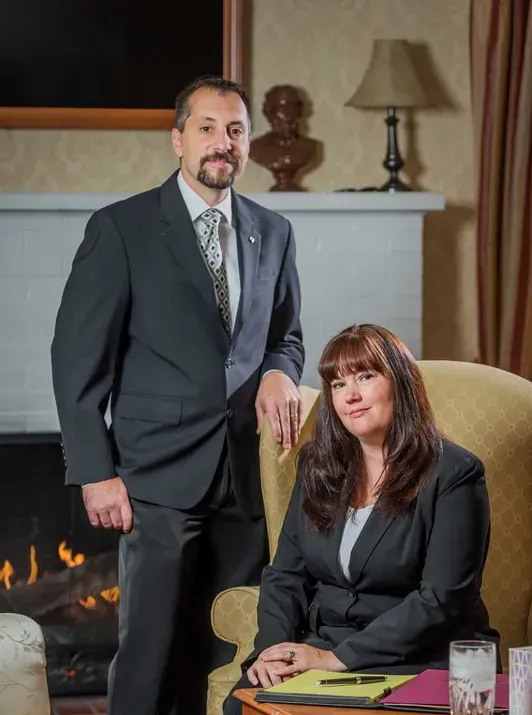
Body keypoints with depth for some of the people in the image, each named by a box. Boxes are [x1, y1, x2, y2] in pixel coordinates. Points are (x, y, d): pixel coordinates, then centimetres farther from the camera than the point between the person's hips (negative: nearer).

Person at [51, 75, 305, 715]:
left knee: (226, 654, 4)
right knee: (150, 650, -5)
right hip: (161, 472, -4)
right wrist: (96, 472, -8)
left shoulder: (273, 233, 14)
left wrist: (280, 371, 1)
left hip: (244, 473, 4)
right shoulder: (121, 228, -1)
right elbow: (77, 357, -3)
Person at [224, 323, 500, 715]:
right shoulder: (317, 465, 12)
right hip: (319, 650, 5)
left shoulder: (453, 473, -6)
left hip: (416, 660, -5)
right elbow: (286, 576, 12)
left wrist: (338, 658, -18)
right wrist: (273, 648, -9)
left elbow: (442, 599, -13)